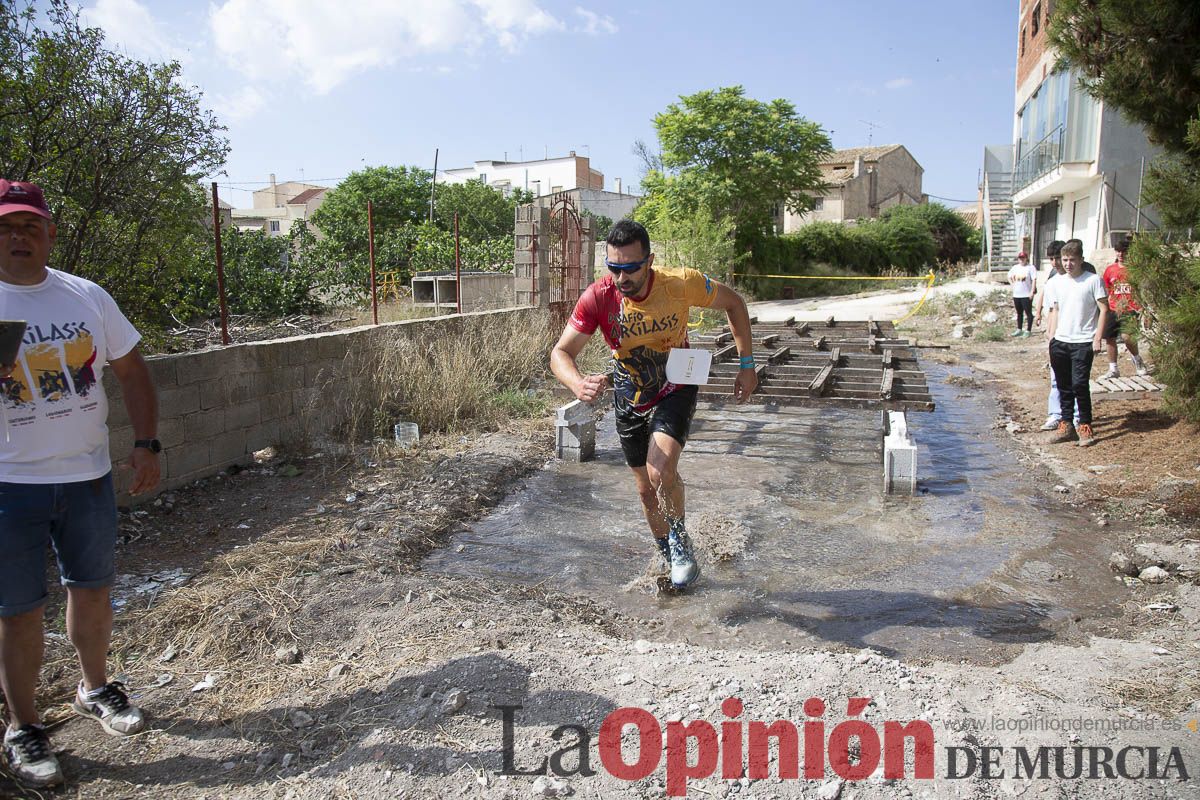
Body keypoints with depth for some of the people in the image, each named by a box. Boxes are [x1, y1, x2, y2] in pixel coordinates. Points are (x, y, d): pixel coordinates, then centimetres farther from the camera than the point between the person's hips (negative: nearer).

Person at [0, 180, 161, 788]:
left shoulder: (87, 297, 3)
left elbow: (131, 373, 8)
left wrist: (146, 445, -1)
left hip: (88, 474, 3)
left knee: (92, 587, 16)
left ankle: (95, 688, 37)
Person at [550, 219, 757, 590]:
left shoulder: (682, 284, -27)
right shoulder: (598, 298, -25)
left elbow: (733, 303, -8)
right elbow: (561, 352, -22)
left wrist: (746, 364, -10)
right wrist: (578, 383, -45)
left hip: (675, 388, -2)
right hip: (630, 398, 3)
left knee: (661, 472, -26)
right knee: (646, 487, 14)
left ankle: (680, 541, 4)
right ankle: (669, 559, 39)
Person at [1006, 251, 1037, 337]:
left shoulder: (1031, 267, -7)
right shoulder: (1015, 267, 11)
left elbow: (1034, 280, -12)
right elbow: (1009, 276, 26)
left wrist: (1032, 292, -18)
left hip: (1026, 295, -6)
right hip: (1016, 294, 6)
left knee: (1028, 313, -2)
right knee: (1019, 313, 15)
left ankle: (1028, 330, 2)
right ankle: (1019, 330, 24)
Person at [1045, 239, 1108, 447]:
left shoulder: (1093, 280, -3)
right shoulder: (1057, 282, 11)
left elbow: (1104, 309, -4)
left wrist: (1097, 338, -11)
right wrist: (1051, 339, 10)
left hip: (1083, 342, -5)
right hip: (1060, 342, 5)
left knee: (1079, 384, -11)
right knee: (1063, 385, 9)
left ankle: (1085, 426, 0)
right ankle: (1066, 425, 18)